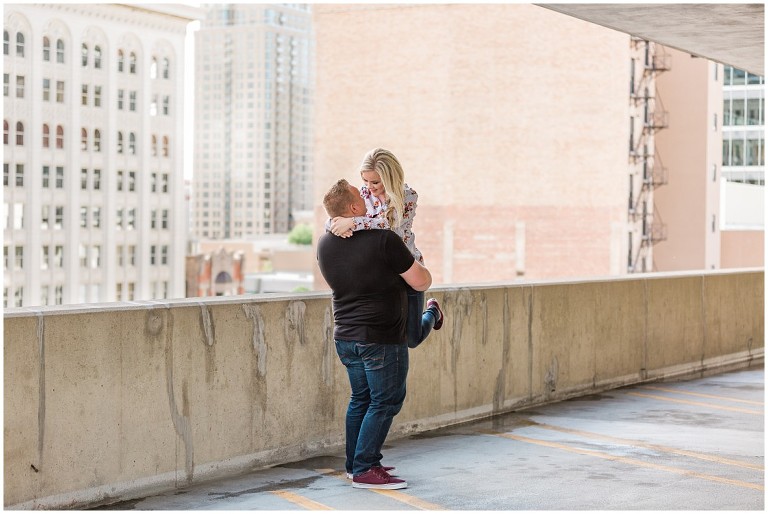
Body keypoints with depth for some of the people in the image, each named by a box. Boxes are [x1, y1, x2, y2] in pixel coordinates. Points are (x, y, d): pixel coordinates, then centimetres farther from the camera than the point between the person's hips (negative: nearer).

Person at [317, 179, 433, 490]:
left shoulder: (324, 244, 3)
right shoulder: (384, 240, -18)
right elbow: (421, 282, -11)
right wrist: (421, 267, 11)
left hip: (345, 336, 7)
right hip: (382, 338, -7)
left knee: (361, 398, 19)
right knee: (385, 401, 1)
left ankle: (355, 463, 25)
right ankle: (364, 470, 0)